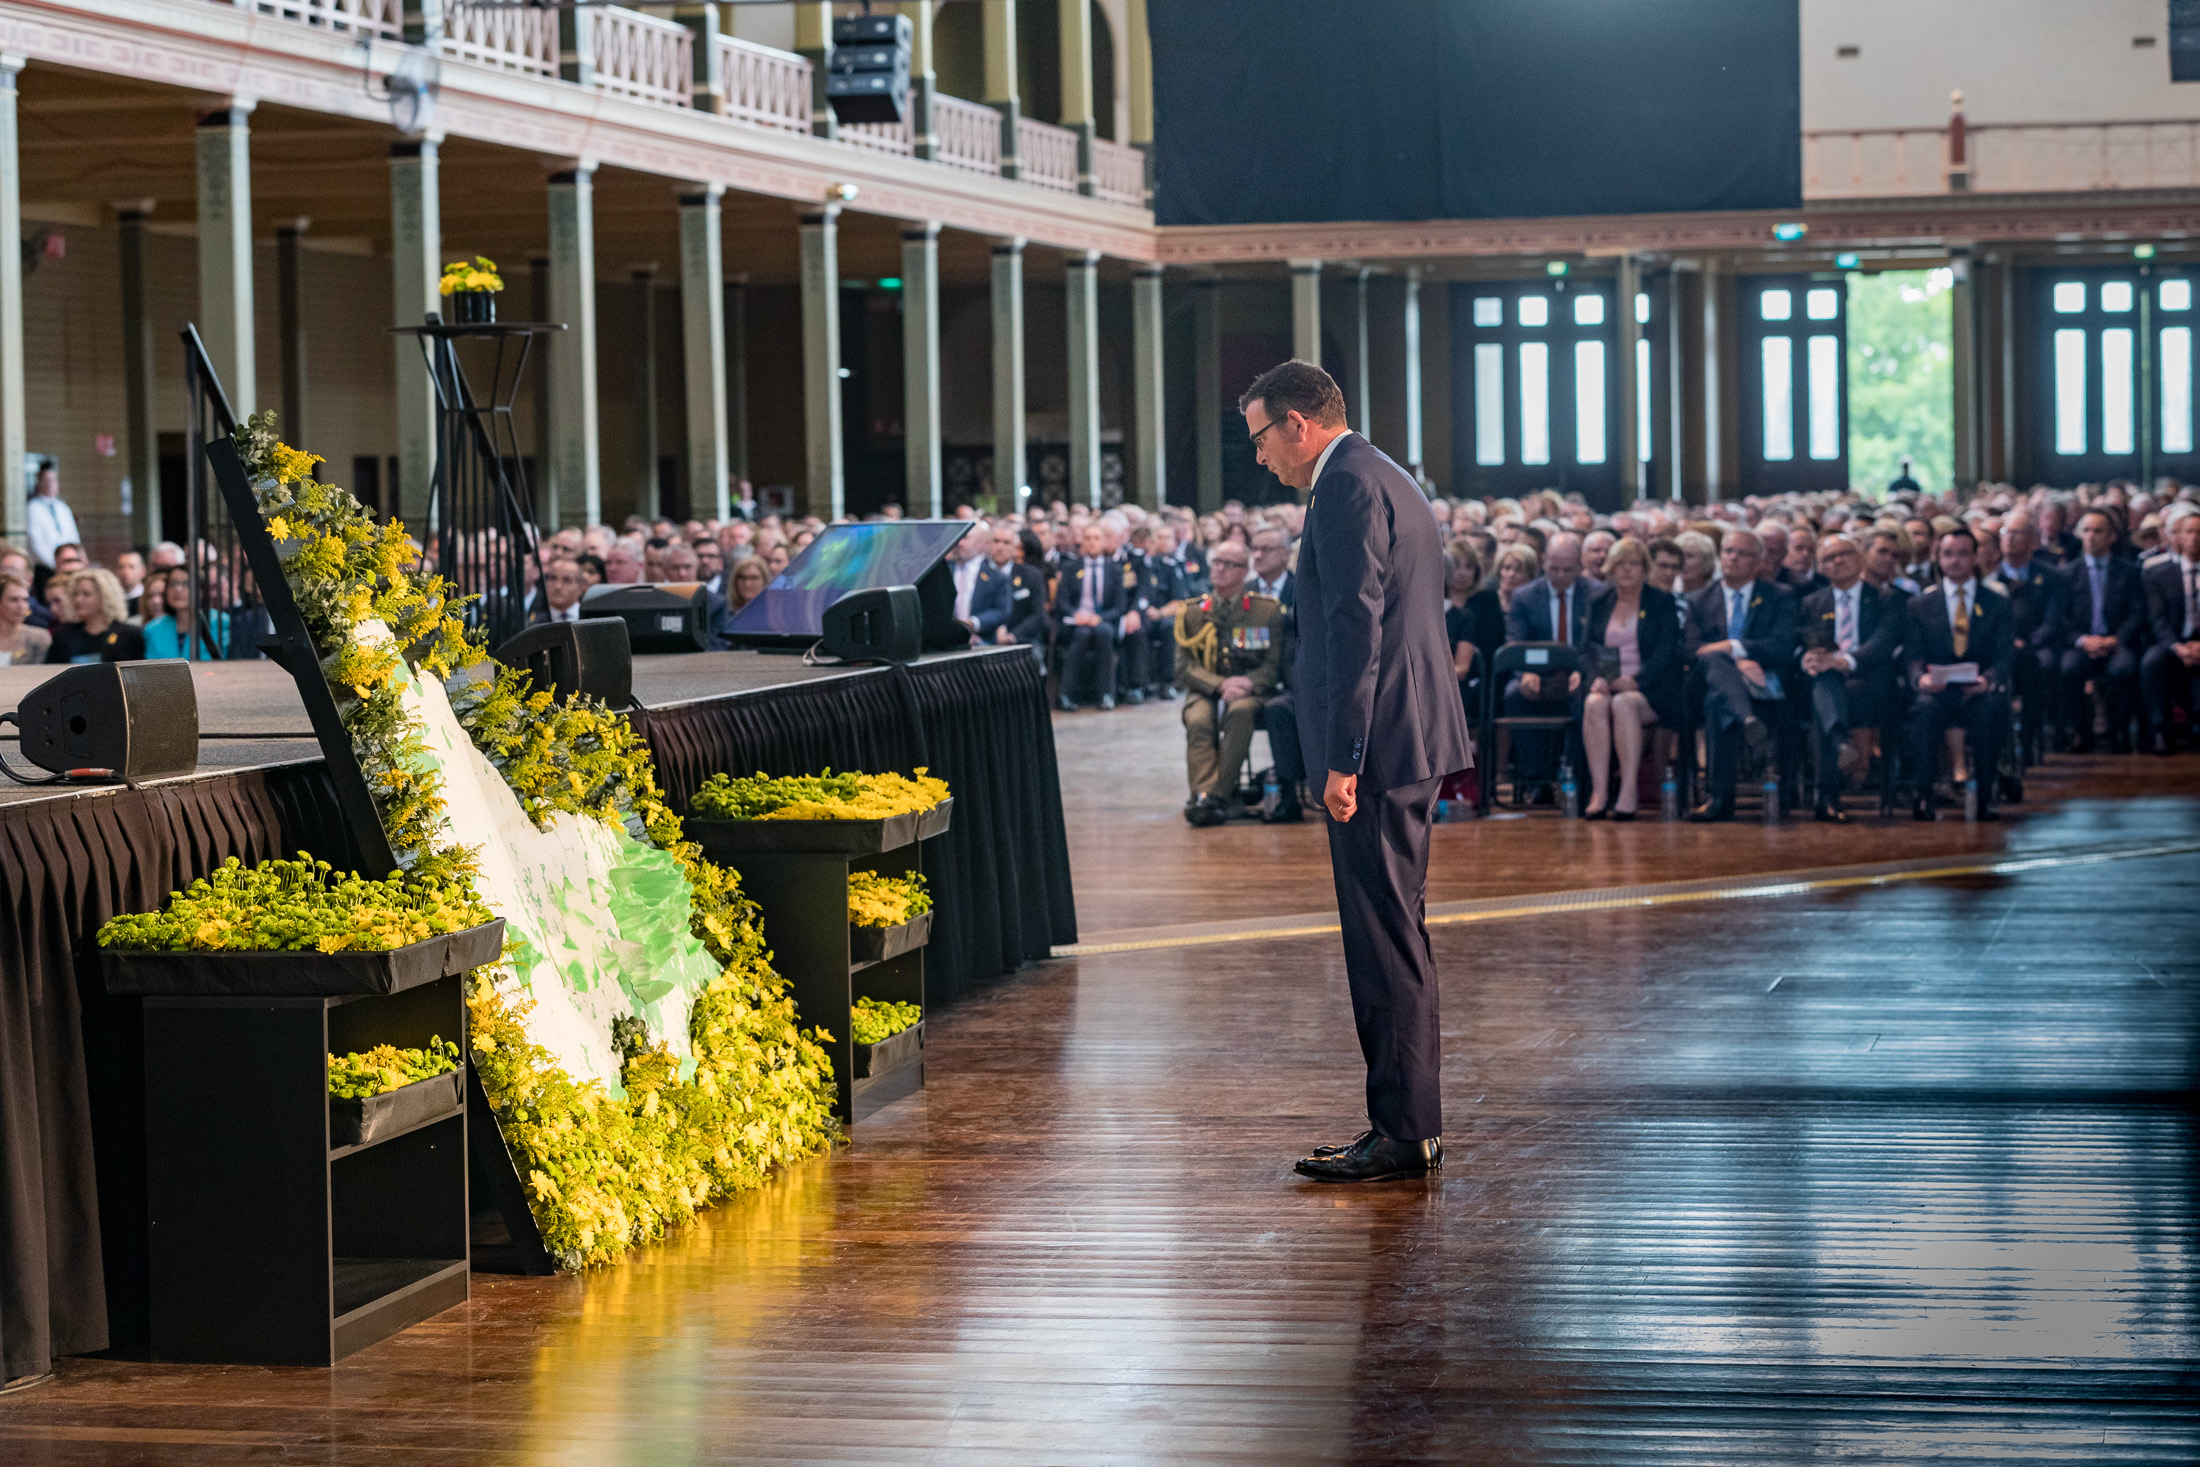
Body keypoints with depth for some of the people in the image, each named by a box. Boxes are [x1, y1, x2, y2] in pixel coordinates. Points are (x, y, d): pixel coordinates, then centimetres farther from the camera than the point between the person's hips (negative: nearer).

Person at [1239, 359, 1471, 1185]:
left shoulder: (1346, 486, -12)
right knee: (1392, 938, 13)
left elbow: (1357, 626, -19)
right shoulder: (1388, 481, 20)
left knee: (1385, 941, -7)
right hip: (1411, 742, 10)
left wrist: (1343, 760, -20)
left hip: (1378, 745, -10)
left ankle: (1404, 1133, -5)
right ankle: (1408, 1124, 17)